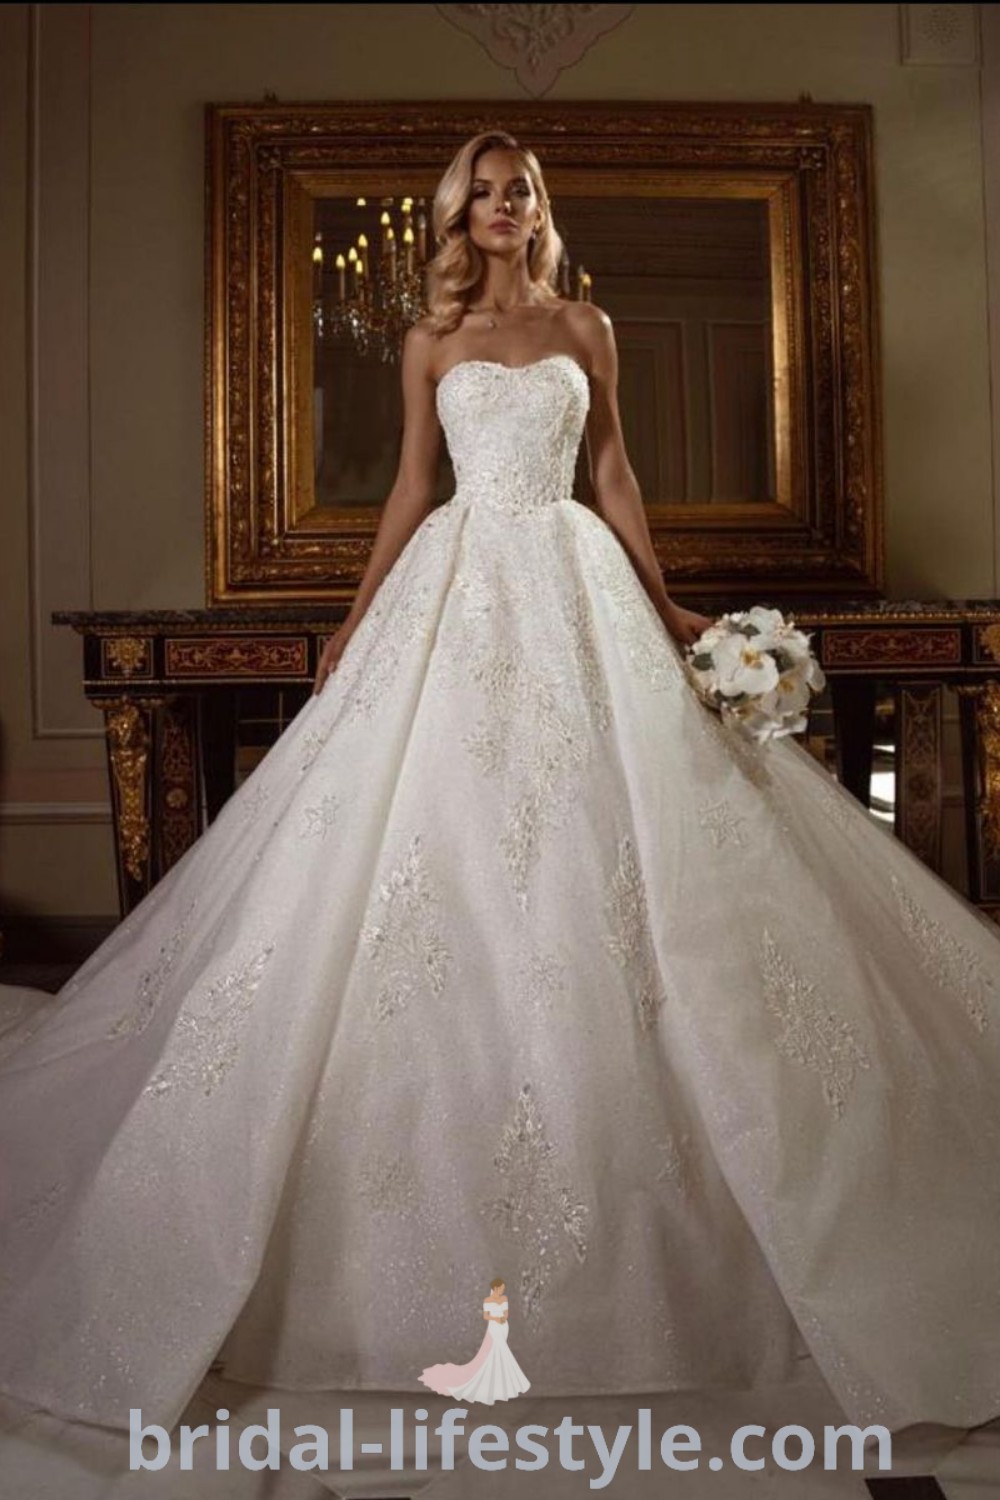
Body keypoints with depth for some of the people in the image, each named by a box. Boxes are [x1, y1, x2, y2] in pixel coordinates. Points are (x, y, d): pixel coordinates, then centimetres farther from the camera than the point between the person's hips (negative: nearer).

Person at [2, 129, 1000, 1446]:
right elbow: (411, 486, 11)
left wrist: (661, 605, 6)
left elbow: (614, 473, 12)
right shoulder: (433, 340, 13)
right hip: (459, 580, 0)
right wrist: (359, 618, 5)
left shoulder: (588, 329, 14)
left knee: (587, 831, -4)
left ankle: (595, 1124, 12)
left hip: (573, 578, 0)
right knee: (442, 833, -5)